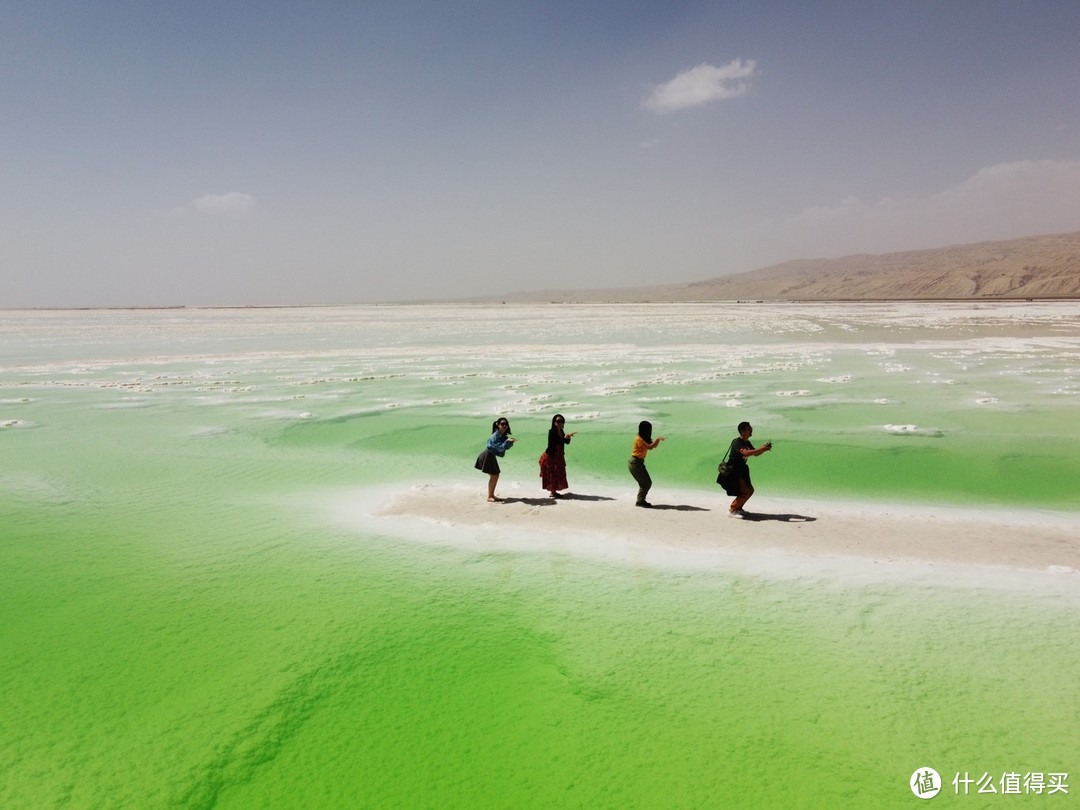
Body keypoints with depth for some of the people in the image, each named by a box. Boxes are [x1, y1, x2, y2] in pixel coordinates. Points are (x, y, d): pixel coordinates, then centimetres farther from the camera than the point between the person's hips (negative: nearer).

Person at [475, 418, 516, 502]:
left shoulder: (503, 435, 5)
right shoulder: (496, 435, -21)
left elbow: (506, 447, 6)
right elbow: (500, 448, -26)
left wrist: (511, 442, -10)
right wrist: (507, 441, -34)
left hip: (491, 456, 9)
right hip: (487, 455, -9)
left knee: (495, 475, 12)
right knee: (493, 475, -8)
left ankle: (492, 495, 21)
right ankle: (489, 497, -2)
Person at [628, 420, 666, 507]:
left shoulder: (645, 438, 12)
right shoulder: (638, 439, -17)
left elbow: (654, 446, 11)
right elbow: (650, 447, -25)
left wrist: (659, 439, -5)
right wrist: (658, 439, -22)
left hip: (639, 462, 10)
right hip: (635, 463, -10)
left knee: (644, 483, 12)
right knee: (647, 483, -9)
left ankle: (640, 501, 16)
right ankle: (640, 501, -5)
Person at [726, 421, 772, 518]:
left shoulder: (747, 443, 9)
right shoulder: (737, 442, -20)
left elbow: (755, 454, 18)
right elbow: (745, 453, -36)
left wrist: (765, 448, -1)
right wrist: (761, 449, -34)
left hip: (741, 470, 10)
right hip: (733, 470, -10)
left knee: (750, 490, 15)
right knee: (745, 492, -15)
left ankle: (738, 508, 26)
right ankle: (731, 511, -6)